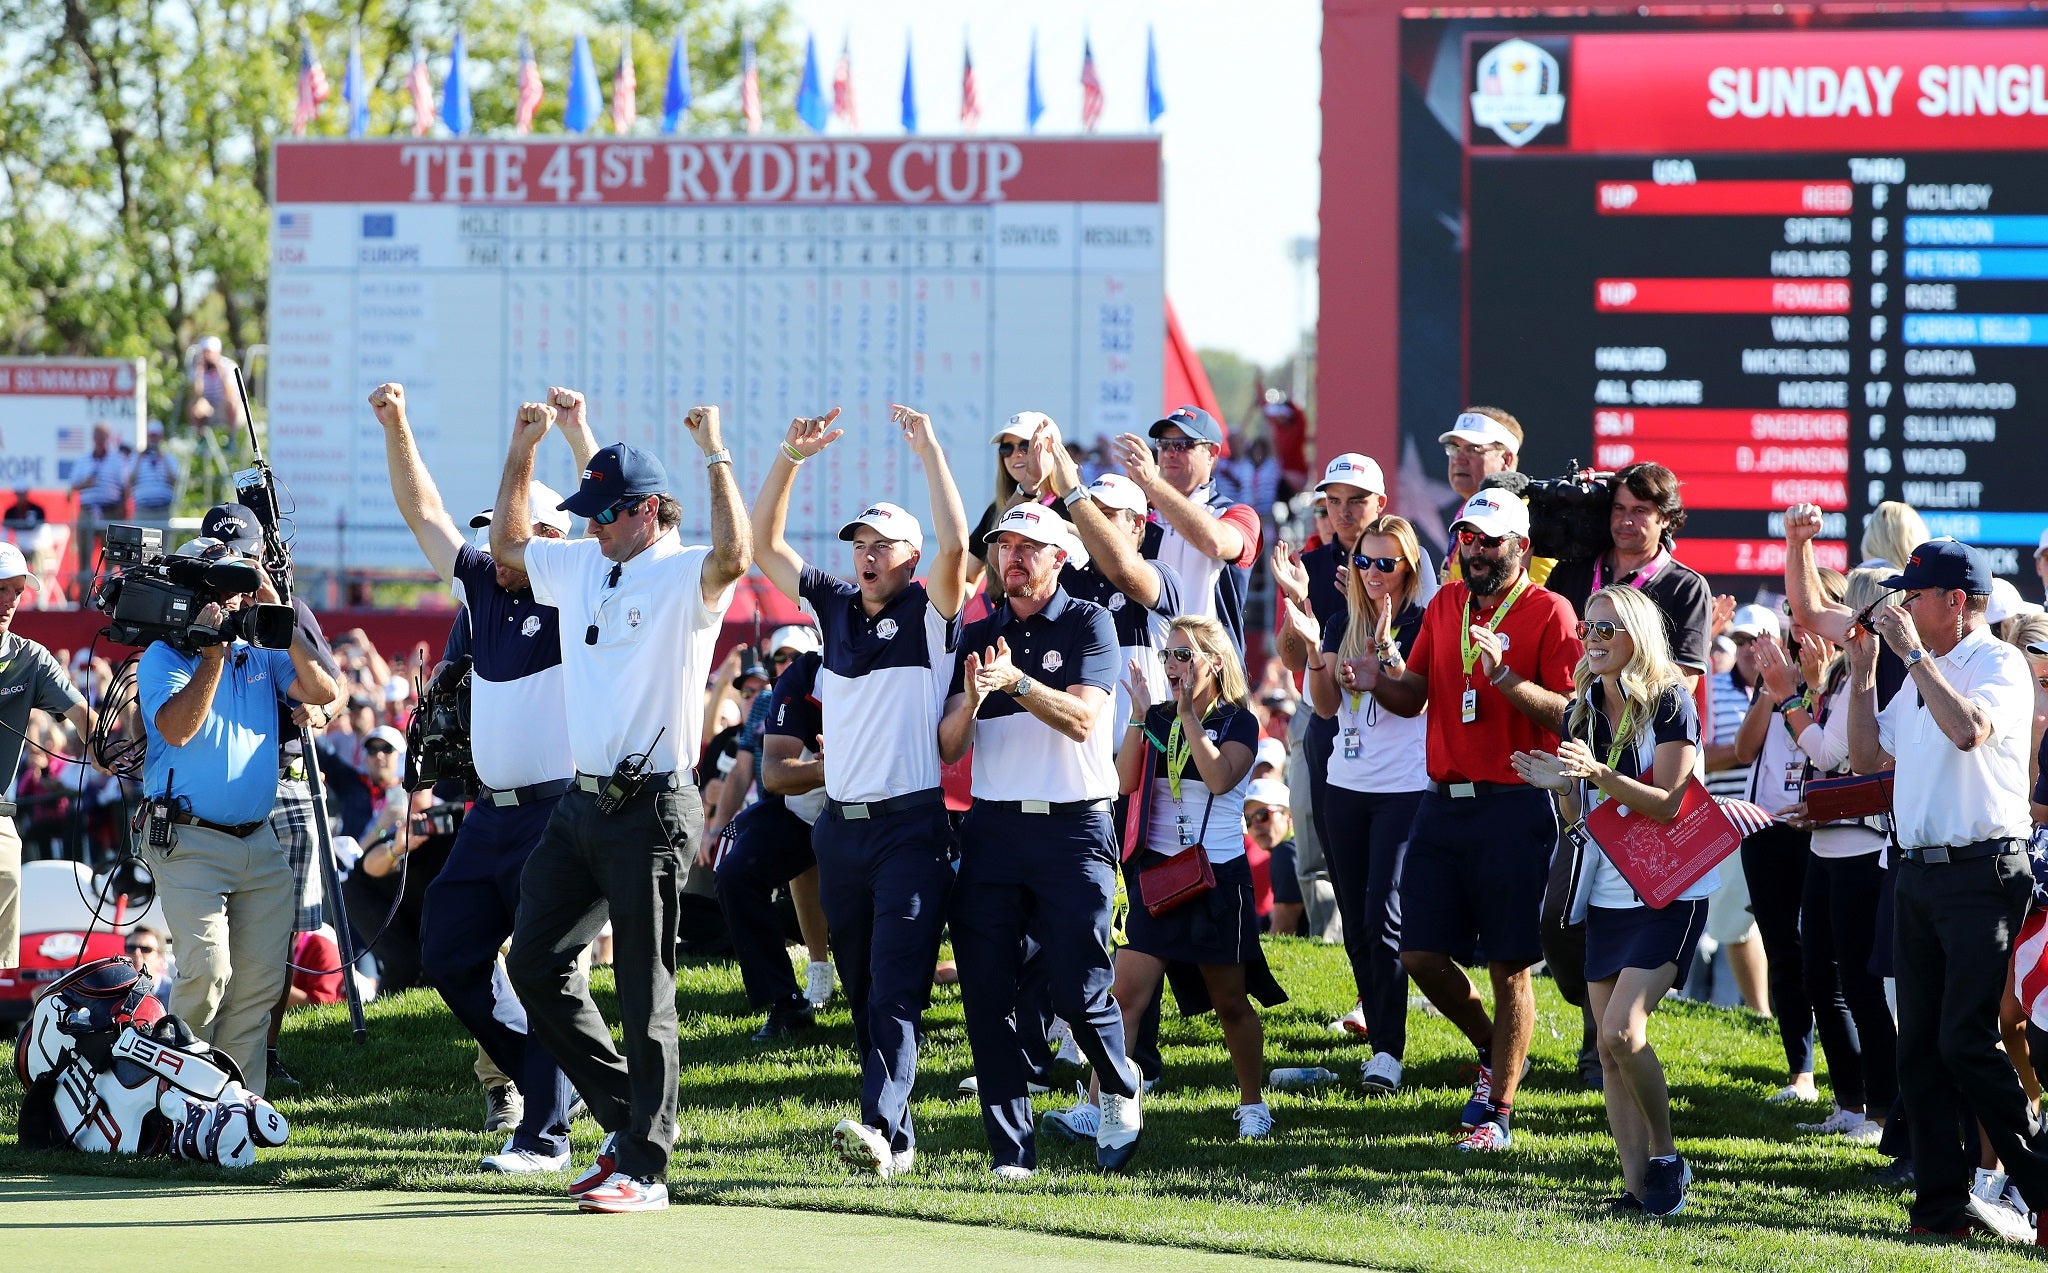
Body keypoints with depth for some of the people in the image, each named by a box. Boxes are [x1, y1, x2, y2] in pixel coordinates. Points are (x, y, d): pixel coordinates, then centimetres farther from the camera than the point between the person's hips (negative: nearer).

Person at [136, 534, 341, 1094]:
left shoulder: (261, 653, 13)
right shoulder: (163, 658, -2)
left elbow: (323, 691, -2)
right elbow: (177, 728, -18)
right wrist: (212, 654, -17)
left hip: (260, 844, 5)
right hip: (189, 843, -5)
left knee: (260, 980, 1)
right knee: (208, 970, -17)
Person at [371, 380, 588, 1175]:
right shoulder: (483, 588, 13)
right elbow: (423, 512, 16)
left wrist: (579, 434, -27)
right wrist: (395, 429, 7)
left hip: (560, 812, -8)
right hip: (490, 812, 8)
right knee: (447, 954, 8)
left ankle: (544, 1133, -3)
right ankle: (535, 1072, 24)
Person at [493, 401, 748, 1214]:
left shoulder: (683, 576, -11)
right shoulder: (580, 567, 13)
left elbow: (734, 556, -33)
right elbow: (507, 543, 28)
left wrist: (715, 454, -28)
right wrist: (523, 450, 19)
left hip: (651, 810, -8)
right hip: (582, 803, 8)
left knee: (644, 994, -5)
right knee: (535, 961, 9)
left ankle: (644, 1168, -1)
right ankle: (626, 1116, 20)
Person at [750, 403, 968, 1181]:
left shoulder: (929, 615, -2)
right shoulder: (834, 608, 12)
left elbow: (956, 544, -20)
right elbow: (763, 543, 12)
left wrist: (929, 451, -20)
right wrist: (790, 458, 2)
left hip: (912, 825, -6)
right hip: (840, 824, 6)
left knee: (895, 990, -16)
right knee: (861, 993, 8)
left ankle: (878, 1128, -30)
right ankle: (896, 1141, 13)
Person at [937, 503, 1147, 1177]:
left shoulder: (1089, 623, 3)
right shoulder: (975, 638, 14)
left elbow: (1080, 719, -11)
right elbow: (948, 748, 6)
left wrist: (1017, 682, -26)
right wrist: (971, 699, -14)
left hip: (1075, 826, -4)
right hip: (992, 828, 4)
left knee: (1078, 988, -9)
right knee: (987, 993, -3)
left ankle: (1121, 1088, 21)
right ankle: (1012, 1151, 0)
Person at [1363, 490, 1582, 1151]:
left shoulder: (1548, 612, -6)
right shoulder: (1445, 604, 13)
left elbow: (1568, 715, -13)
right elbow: (1412, 696, 17)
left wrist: (1504, 676, -25)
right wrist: (1382, 677, -4)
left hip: (1515, 806, -6)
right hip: (1444, 800, 6)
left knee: (1508, 964, -1)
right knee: (1421, 954, 5)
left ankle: (1497, 1109, 6)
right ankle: (1493, 1051, 29)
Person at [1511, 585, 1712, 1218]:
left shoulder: (1670, 703, -10)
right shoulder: (1584, 709, 10)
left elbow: (1670, 803, -15)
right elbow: (1579, 814, 13)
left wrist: (1599, 775, -26)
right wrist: (1560, 785, -8)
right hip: (1606, 896, 7)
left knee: (1622, 1029, -20)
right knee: (1610, 1048, 2)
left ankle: (1665, 1158, -3)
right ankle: (1636, 1187, 4)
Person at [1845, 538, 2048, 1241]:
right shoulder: (1923, 674, 19)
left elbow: (1970, 729, -26)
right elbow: (1868, 756, 23)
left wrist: (1914, 653, -19)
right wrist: (1863, 670, 14)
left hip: (1982, 871, -9)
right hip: (1918, 870, 9)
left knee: (1966, 1040, -15)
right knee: (1920, 1047, 5)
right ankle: (1943, 1203, 7)